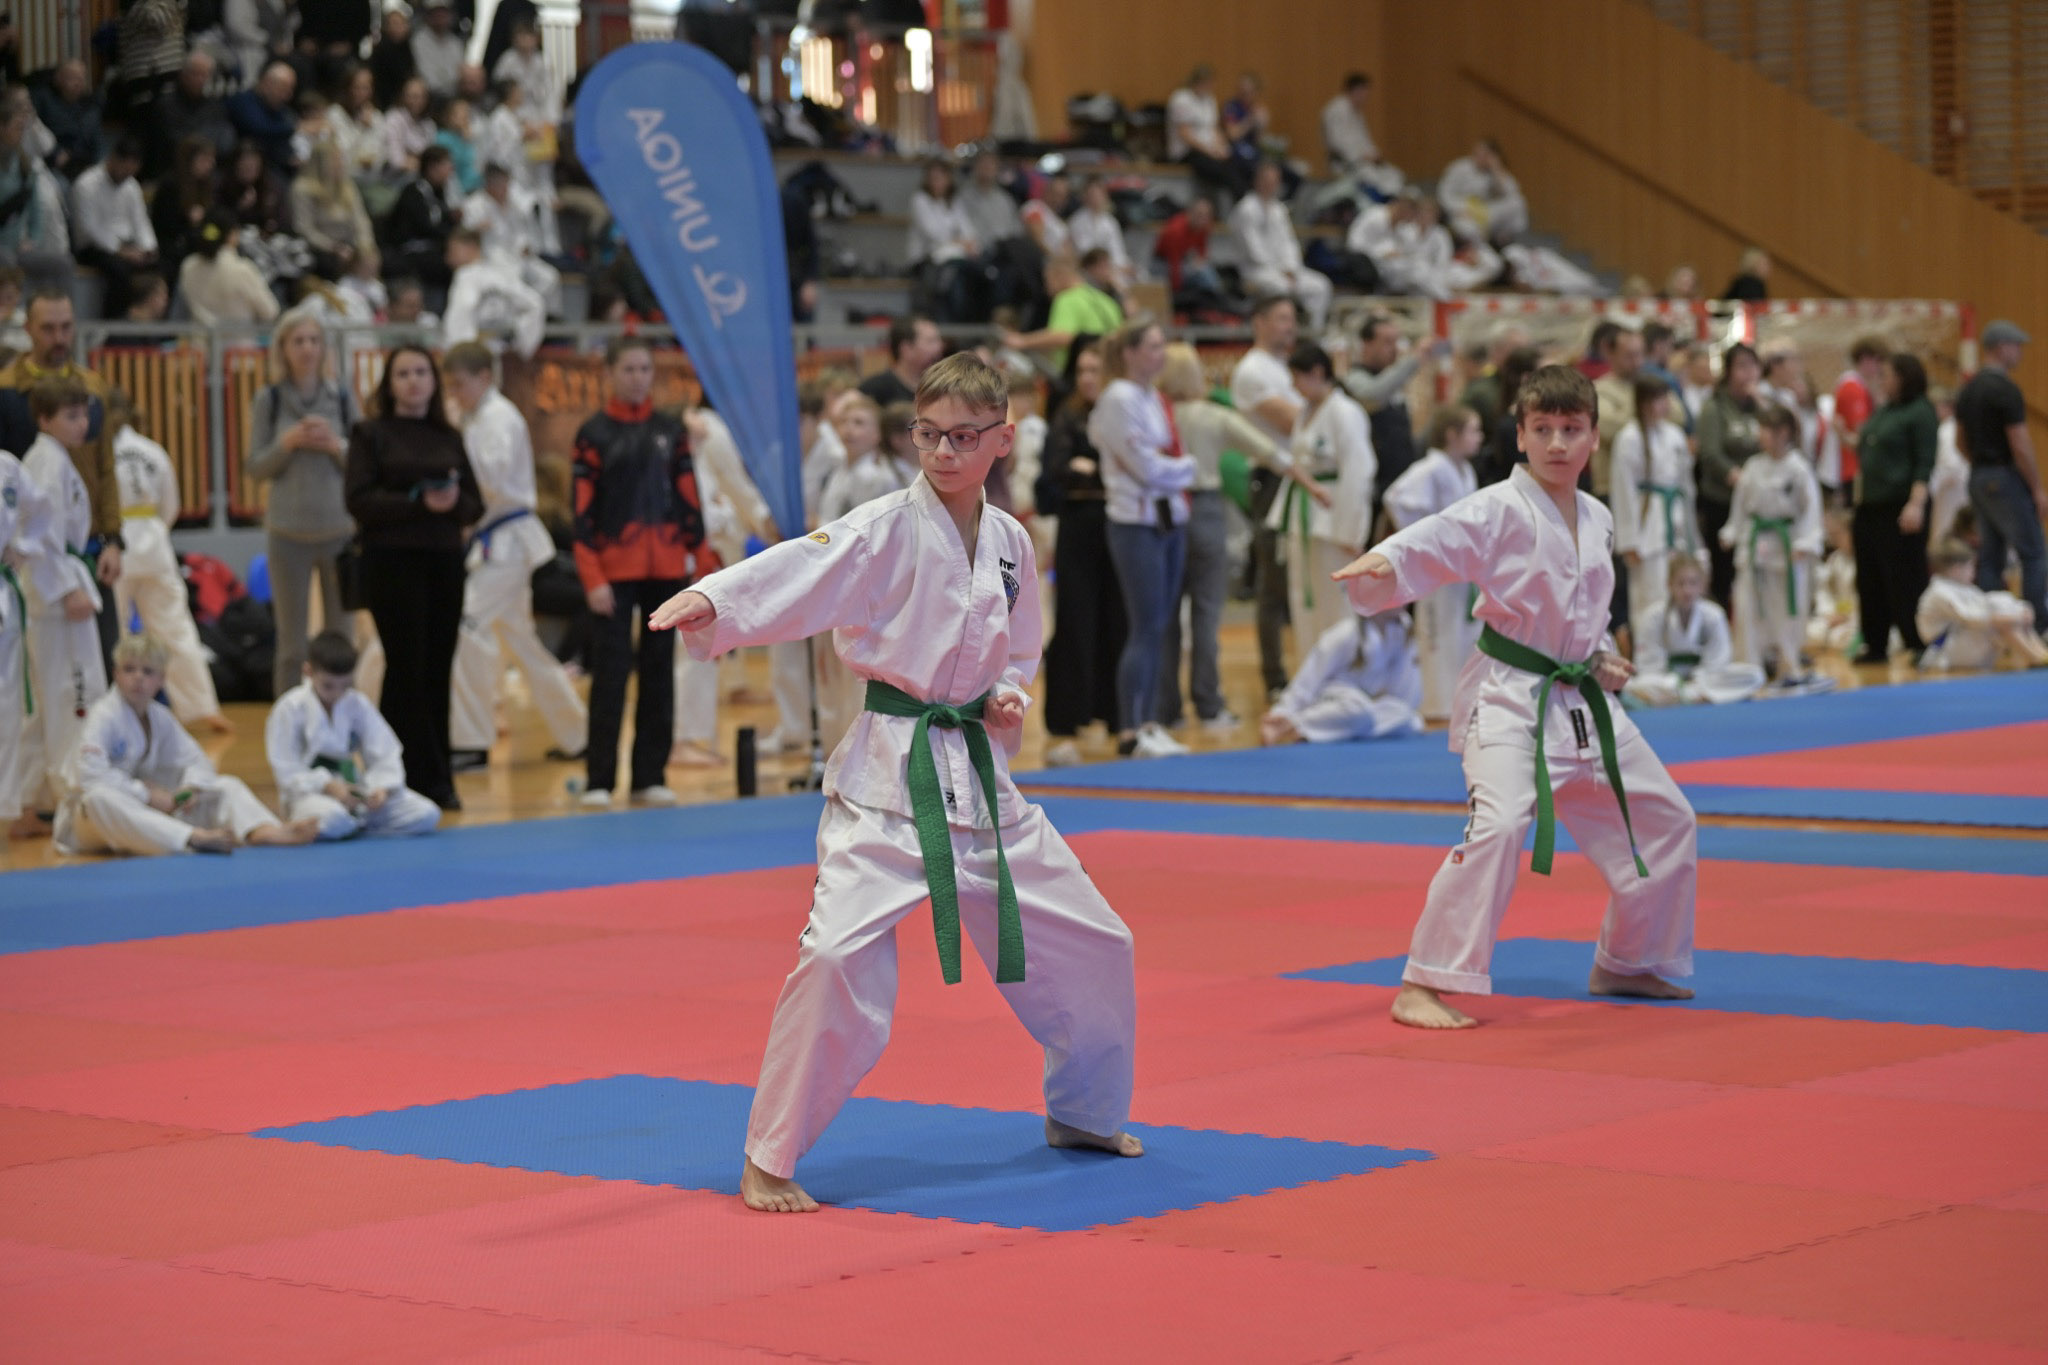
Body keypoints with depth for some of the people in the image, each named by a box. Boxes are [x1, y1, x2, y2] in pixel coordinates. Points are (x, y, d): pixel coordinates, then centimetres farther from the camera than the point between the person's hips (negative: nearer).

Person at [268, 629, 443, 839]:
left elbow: (385, 753, 1)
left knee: (427, 815, -11)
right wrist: (327, 785, -23)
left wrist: (381, 787, -20)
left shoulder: (358, 705, 2)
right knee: (333, 820, -43)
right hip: (310, 790, -5)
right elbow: (285, 767, -11)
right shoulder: (290, 709, -8)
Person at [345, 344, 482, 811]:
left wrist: (454, 501, -11)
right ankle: (421, 777, 0)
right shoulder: (371, 434, 2)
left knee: (438, 671, 4)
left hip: (444, 562, 4)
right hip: (393, 561, -4)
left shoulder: (449, 437, 14)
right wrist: (419, 502, -19)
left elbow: (475, 505, 12)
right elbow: (360, 501, -8)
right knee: (407, 669, -6)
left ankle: (437, 781, 11)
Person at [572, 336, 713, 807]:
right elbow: (583, 512, -4)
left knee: (660, 671, 5)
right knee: (610, 671, -5)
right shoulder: (593, 434, 0)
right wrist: (592, 579, -11)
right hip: (614, 569, -3)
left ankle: (650, 777, 11)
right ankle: (598, 780, -1)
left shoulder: (671, 431, 8)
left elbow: (689, 501, 9)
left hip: (666, 569, 3)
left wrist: (703, 565, 4)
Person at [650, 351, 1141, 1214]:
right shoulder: (889, 529, -11)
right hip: (888, 777, -6)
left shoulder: (1009, 544, 7)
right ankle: (770, 1160, -8)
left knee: (1093, 944, 13)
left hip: (980, 774, 6)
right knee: (839, 957, -23)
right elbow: (801, 574, -30)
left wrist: (1007, 701, 0)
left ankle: (1084, 1112, 38)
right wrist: (713, 601, -49)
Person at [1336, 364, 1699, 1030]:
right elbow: (1432, 544, -30)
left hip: (1582, 701, 8)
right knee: (1498, 825, -28)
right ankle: (1423, 987, -23)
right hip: (1508, 698, -8)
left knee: (1664, 820, 16)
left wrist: (1598, 658, 7)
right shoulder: (1500, 511, -14)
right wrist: (1380, 562, -50)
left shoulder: (1596, 519, 9)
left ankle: (1628, 963, 35)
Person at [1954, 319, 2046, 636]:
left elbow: (1961, 440, 17)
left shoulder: (1969, 390, 11)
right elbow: (2020, 444, -18)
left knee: (1989, 557, 10)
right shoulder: (2006, 390, -16)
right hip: (2006, 478, -9)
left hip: (1979, 479, 9)